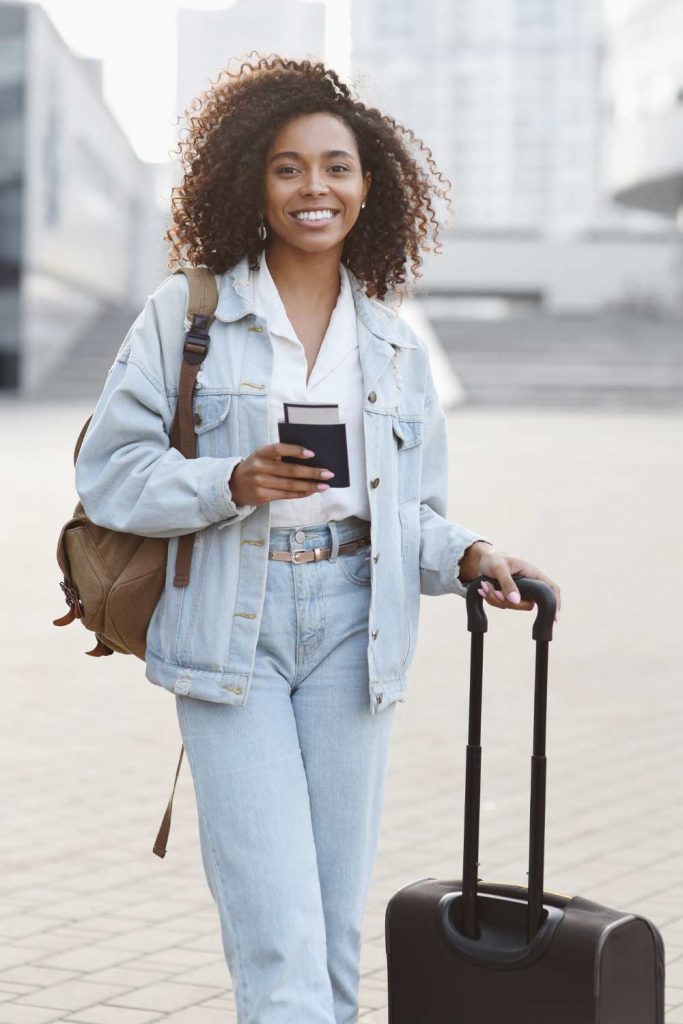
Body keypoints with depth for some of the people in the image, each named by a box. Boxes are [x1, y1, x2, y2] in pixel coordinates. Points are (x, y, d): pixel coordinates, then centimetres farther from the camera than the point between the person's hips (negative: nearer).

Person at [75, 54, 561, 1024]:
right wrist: (232, 482, -17)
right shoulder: (186, 314, 1)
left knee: (339, 918, 5)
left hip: (352, 625, 4)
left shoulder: (394, 344, 13)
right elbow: (107, 472, -2)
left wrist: (470, 556, -5)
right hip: (232, 628, -3)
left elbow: (412, 510, 15)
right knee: (276, 925, -10)